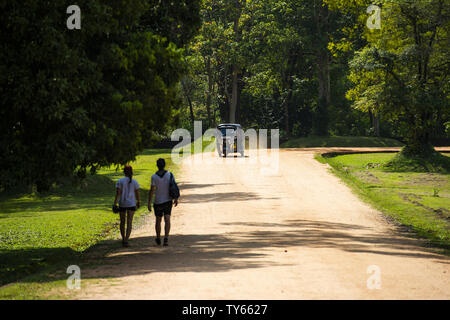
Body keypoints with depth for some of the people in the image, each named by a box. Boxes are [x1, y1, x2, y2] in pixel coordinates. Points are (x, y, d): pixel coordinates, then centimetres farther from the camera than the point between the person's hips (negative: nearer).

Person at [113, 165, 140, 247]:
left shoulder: (120, 181, -5)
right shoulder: (134, 182, -2)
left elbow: (117, 193, -11)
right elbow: (137, 194, 2)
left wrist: (115, 204, -11)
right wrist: (139, 202, 18)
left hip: (122, 204, 0)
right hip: (131, 204, 0)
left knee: (122, 222, 17)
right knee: (129, 223, -3)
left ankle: (123, 239, 28)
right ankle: (126, 240, -18)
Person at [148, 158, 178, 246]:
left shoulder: (154, 176, -11)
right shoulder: (170, 175, -5)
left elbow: (152, 190, -14)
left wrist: (149, 203, -12)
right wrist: (176, 199, 10)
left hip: (158, 202, -1)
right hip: (168, 201, 1)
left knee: (158, 220, 15)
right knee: (167, 220, -4)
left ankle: (158, 238, 29)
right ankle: (166, 238, -21)